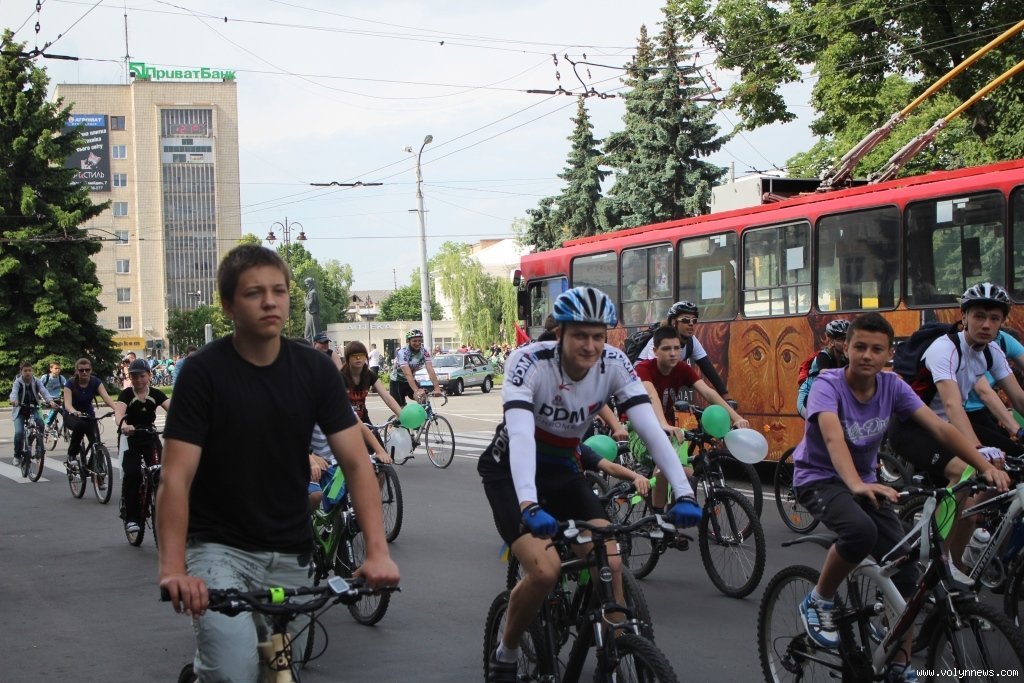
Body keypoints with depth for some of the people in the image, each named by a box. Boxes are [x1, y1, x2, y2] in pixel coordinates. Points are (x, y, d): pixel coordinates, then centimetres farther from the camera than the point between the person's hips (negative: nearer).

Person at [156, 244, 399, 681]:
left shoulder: (315, 370, -3)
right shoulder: (202, 372, -12)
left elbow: (356, 462, -7)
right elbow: (176, 477, -18)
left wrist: (377, 550, -20)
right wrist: (173, 568, -32)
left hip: (290, 554, 4)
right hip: (219, 547, -4)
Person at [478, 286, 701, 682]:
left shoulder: (614, 364, -16)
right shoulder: (529, 362, -28)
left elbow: (651, 428, -23)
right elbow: (520, 433, -41)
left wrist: (683, 493, -37)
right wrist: (529, 505, -56)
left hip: (561, 470, 4)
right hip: (510, 470, -4)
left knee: (610, 563, -15)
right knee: (545, 570, -24)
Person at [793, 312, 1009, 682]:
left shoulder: (892, 386, -8)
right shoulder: (828, 385, -22)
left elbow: (940, 427, -17)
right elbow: (833, 436, -40)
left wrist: (986, 466, -31)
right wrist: (856, 485, -58)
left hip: (865, 481, 5)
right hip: (819, 479, -5)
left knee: (904, 570, -8)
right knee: (861, 530, -37)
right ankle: (819, 601, -10)